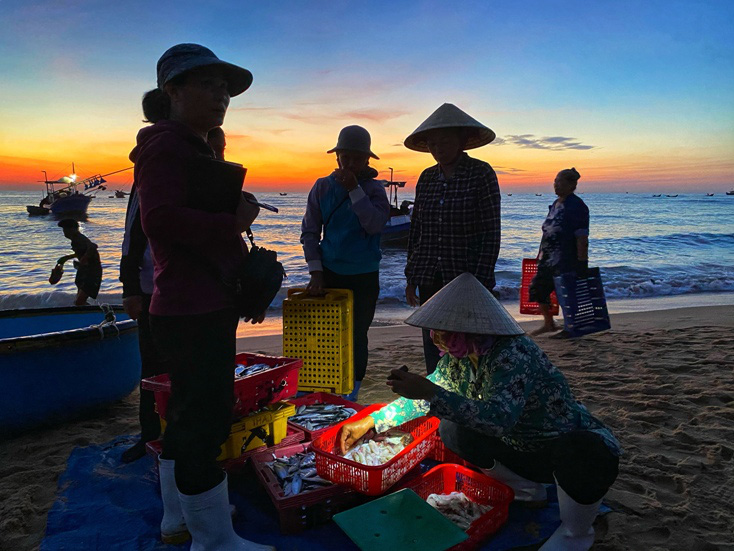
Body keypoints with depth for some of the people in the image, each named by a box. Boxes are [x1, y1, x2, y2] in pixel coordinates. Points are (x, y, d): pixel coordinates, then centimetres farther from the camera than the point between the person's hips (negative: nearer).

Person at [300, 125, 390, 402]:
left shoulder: (374, 189, -1)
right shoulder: (323, 187, 2)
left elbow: (375, 225, -17)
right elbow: (309, 232, 2)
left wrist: (354, 190, -19)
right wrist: (316, 271, -5)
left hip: (364, 277, -1)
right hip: (330, 273, 1)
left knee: (356, 335, 6)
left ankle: (351, 394, 18)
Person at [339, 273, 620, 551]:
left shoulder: (513, 353, -30)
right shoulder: (458, 358, -6)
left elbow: (499, 418, -44)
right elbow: (425, 398, 7)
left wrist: (430, 392, -45)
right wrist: (369, 422, 6)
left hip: (575, 447, -7)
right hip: (524, 448, 7)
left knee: (583, 455, -40)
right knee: (452, 429, -6)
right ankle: (526, 490, 13)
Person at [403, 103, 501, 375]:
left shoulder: (481, 173, -5)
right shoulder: (427, 177, 9)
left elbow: (491, 233, -8)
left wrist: (481, 283, -13)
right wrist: (411, 278, 11)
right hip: (430, 280, 5)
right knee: (433, 354, 10)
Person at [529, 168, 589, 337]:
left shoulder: (576, 206, -12)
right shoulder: (555, 204, 15)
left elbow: (582, 238, -17)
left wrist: (582, 263, -21)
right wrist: (541, 254, 21)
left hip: (566, 261, -9)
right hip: (548, 259, 9)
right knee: (537, 289, 11)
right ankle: (549, 323, 26)